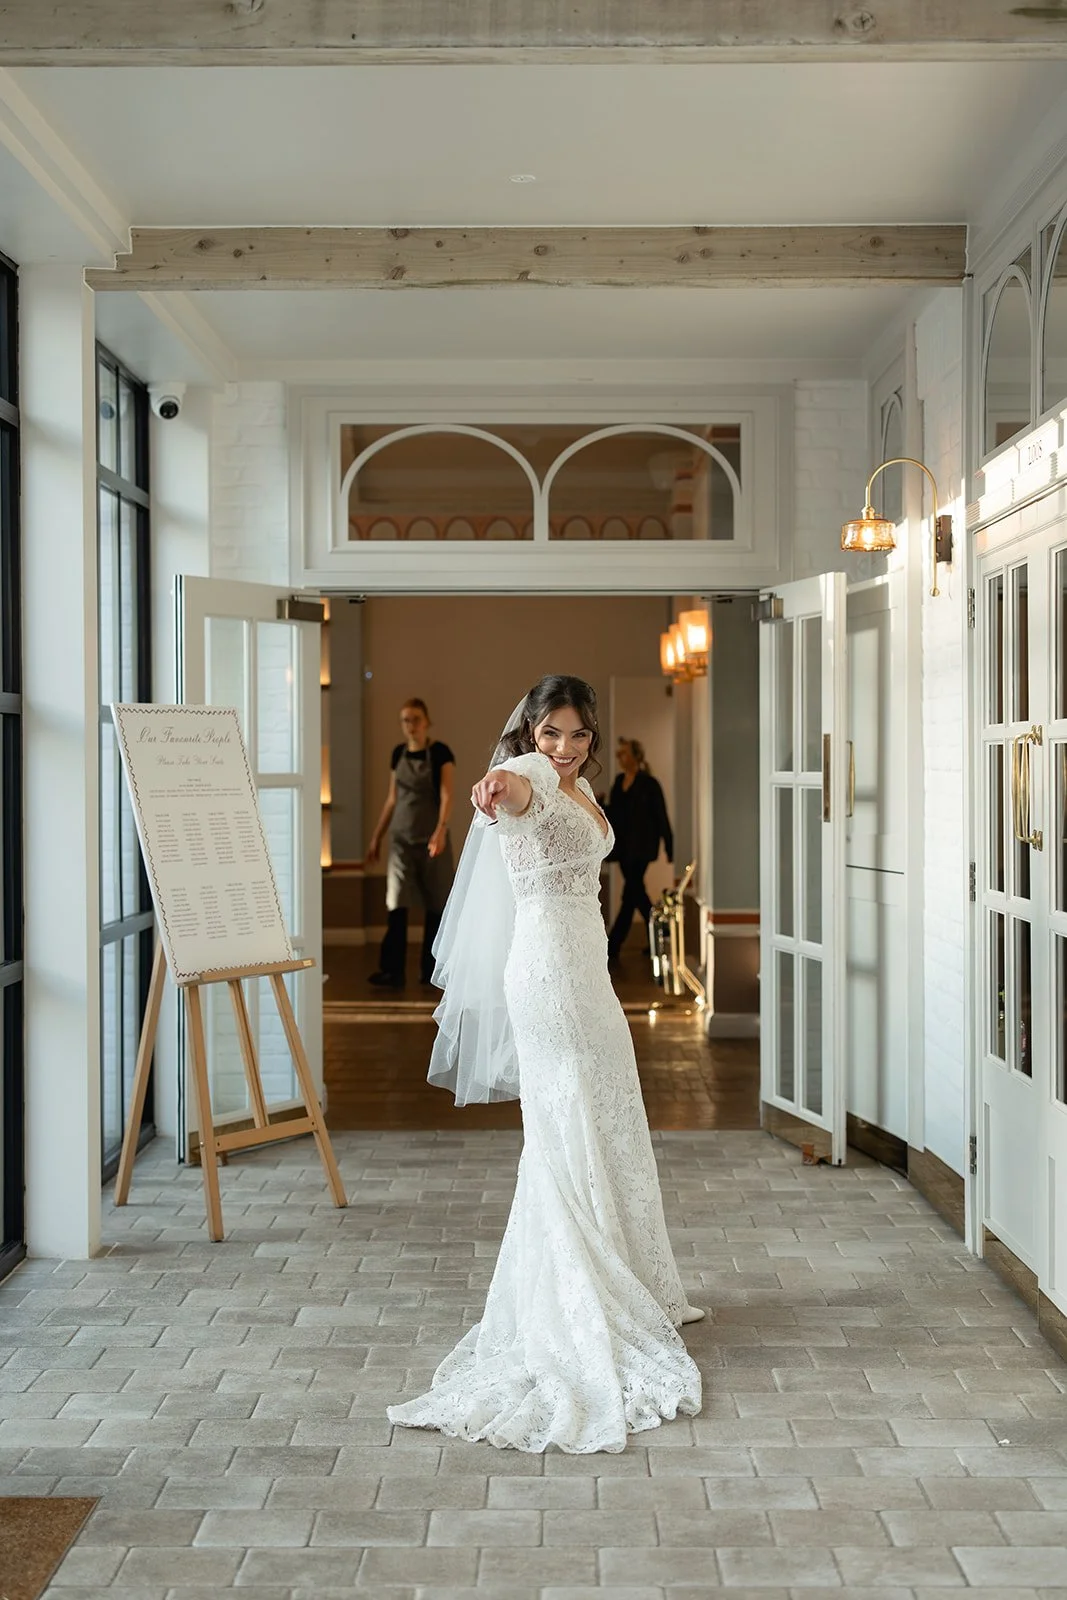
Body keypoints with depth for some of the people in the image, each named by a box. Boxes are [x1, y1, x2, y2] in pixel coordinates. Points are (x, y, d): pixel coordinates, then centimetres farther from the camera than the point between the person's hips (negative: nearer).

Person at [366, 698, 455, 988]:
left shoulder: (440, 752, -5)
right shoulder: (398, 754, 9)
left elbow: (446, 794, -15)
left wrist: (441, 828, -30)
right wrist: (377, 837, 16)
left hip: (431, 838, -3)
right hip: (401, 837, 3)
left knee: (435, 905, 3)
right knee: (396, 904, -7)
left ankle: (431, 971, 13)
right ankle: (392, 971, -10)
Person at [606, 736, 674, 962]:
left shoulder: (648, 784, -10)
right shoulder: (619, 781, 11)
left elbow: (661, 817, -9)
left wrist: (669, 848, -9)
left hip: (641, 847, -8)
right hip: (623, 846, 8)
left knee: (629, 896, -7)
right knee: (637, 893, 13)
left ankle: (612, 947, -9)